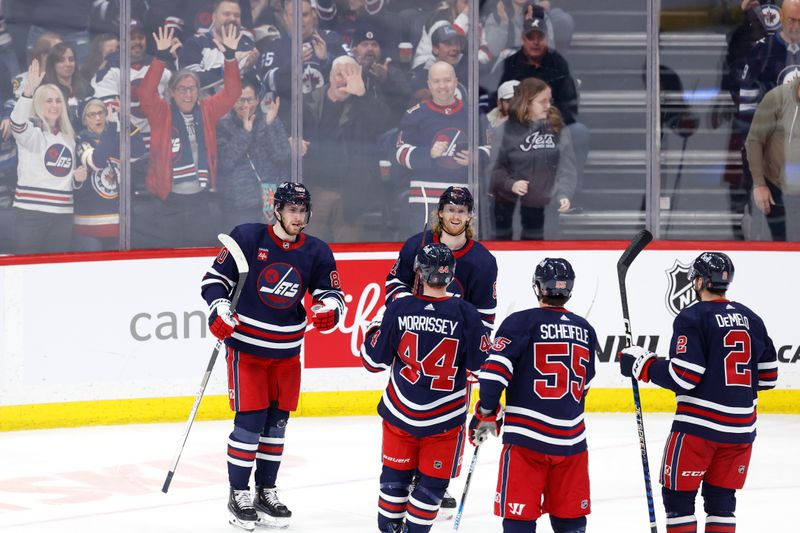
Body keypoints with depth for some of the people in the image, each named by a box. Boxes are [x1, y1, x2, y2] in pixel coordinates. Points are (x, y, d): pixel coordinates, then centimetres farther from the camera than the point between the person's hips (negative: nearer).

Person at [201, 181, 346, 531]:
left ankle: (266, 491, 22)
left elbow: (332, 293, 3)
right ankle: (238, 495, 3)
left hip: (287, 351, 4)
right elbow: (214, 278, -5)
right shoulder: (247, 238, -10)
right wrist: (219, 310, -20)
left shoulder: (317, 252, -1)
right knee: (250, 420, -8)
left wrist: (329, 310, -20)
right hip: (246, 344, -4)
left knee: (276, 422, 10)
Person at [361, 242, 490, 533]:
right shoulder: (466, 313, -14)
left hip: (400, 412, 2)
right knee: (433, 480, 10)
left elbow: (375, 360, -1)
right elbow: (482, 362, -8)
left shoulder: (400, 309, -9)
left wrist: (372, 332, 19)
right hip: (444, 417, -2)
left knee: (395, 474, 17)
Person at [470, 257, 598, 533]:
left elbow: (496, 368, -15)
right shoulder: (585, 330, 10)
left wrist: (486, 413, -3)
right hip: (571, 439, 4)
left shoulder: (521, 322, -5)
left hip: (526, 437, -4)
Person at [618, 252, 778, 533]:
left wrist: (642, 364, -5)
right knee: (721, 498, 12)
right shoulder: (752, 320, 10)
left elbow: (683, 376, -16)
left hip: (699, 425, -6)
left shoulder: (692, 318, -9)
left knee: (678, 495, 3)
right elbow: (767, 376, 12)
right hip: (741, 429, 6)